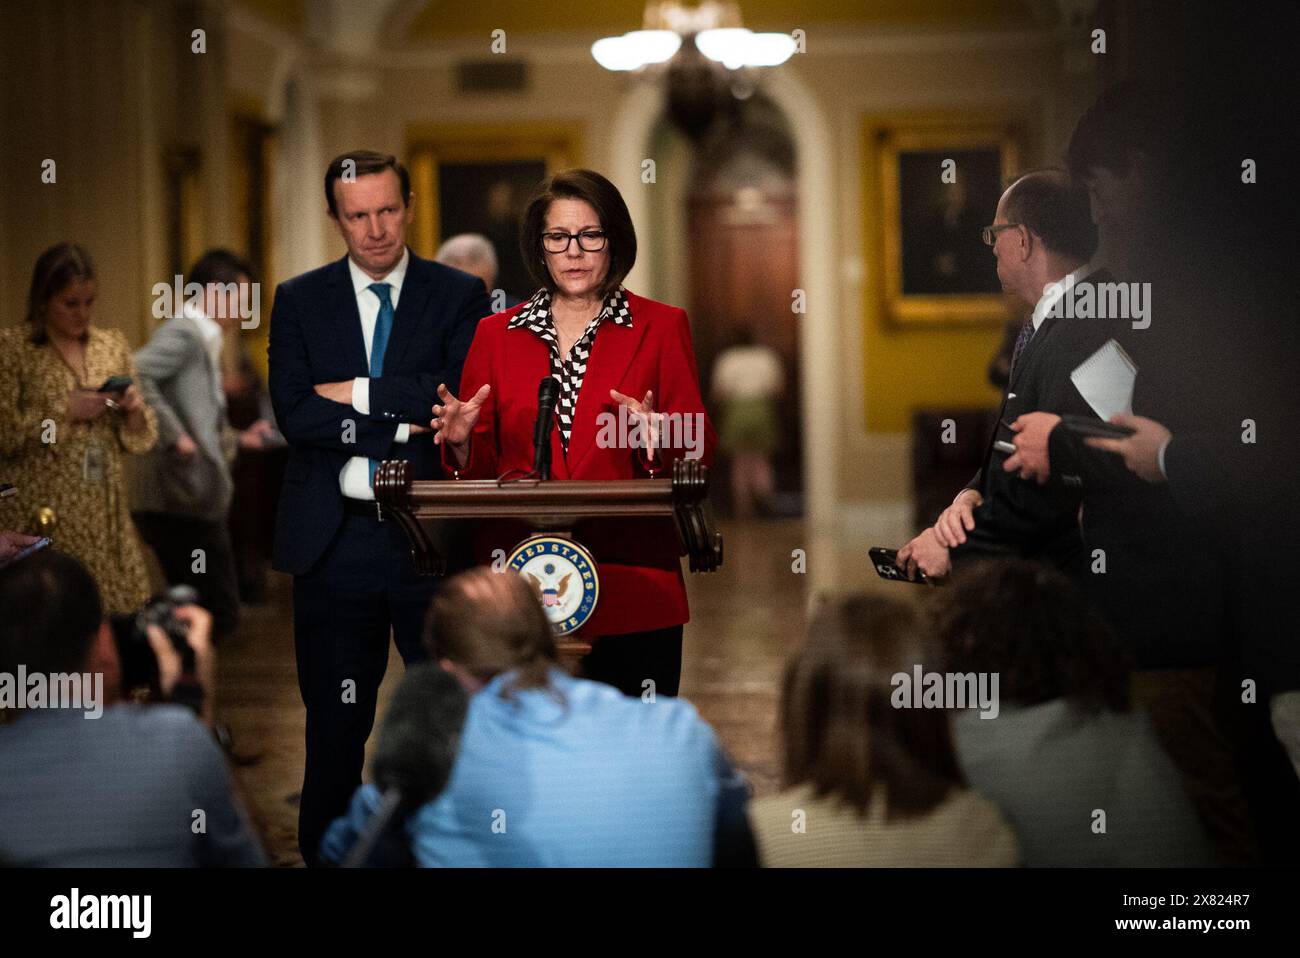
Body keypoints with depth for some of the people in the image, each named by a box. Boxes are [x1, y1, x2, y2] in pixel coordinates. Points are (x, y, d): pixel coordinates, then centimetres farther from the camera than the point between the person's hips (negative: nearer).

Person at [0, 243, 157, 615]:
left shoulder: (113, 344, 11)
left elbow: (139, 438, 14)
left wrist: (134, 410, -6)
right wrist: (64, 412, -14)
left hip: (105, 512, 4)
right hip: (42, 515, -4)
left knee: (117, 606, -1)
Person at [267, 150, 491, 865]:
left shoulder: (459, 296, 4)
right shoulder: (299, 301, 6)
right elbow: (293, 415, -6)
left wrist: (359, 393, -12)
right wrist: (402, 424, -13)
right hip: (336, 538, 1)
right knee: (335, 724, 8)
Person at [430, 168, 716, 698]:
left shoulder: (661, 327, 7)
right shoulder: (497, 334, 12)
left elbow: (697, 453, 3)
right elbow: (482, 466, 13)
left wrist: (657, 439, -18)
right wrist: (461, 440, -8)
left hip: (631, 586, -1)